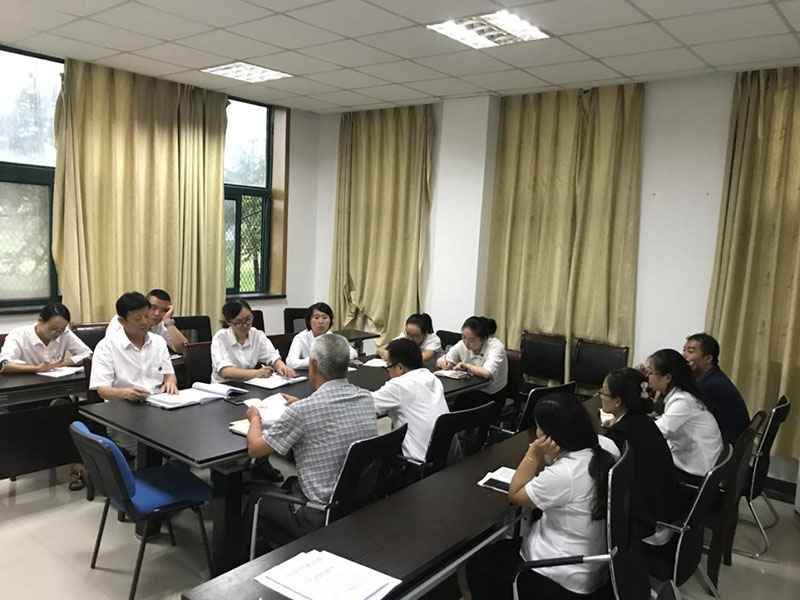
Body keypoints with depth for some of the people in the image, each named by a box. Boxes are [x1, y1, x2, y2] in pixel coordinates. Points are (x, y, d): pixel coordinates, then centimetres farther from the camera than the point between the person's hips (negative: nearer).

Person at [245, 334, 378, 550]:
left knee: (257, 498, 22)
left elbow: (254, 449, -8)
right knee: (290, 484, 31)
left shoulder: (302, 410, -23)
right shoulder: (367, 398, -5)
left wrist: (255, 417, 11)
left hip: (322, 515, -6)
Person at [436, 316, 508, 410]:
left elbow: (487, 373, -37)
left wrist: (466, 365, -22)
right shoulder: (462, 345, -4)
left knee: (457, 402, -28)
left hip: (493, 396, -5)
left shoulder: (495, 346, -20)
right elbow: (440, 361, 5)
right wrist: (443, 364, -20)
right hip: (472, 390, 5)